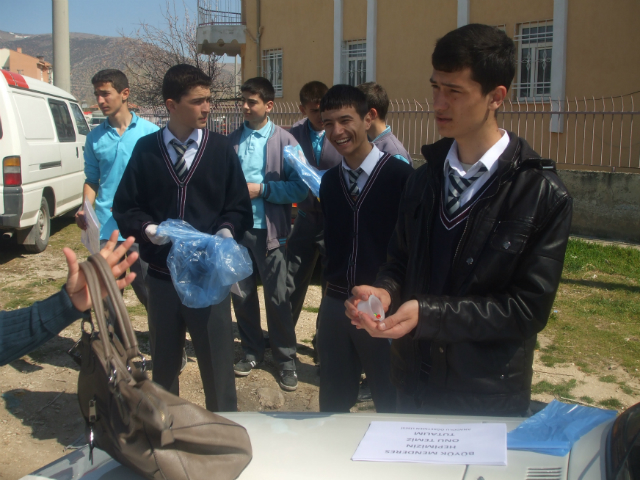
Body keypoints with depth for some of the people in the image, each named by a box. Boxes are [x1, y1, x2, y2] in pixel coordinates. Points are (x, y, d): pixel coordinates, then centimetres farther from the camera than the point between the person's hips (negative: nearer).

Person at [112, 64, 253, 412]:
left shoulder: (221, 149, 1)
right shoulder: (146, 149, 2)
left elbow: (239, 209, 3)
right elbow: (125, 207, 4)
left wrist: (226, 232, -17)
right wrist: (148, 229, -15)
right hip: (162, 274, 2)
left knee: (217, 362, 4)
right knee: (163, 361, 17)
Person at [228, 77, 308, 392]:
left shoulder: (284, 141, -3)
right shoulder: (232, 141, 8)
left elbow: (300, 189, -9)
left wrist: (261, 189, -15)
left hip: (270, 231, -4)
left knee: (277, 298, 3)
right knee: (242, 294, 12)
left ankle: (286, 360, 18)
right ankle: (252, 351, 30)